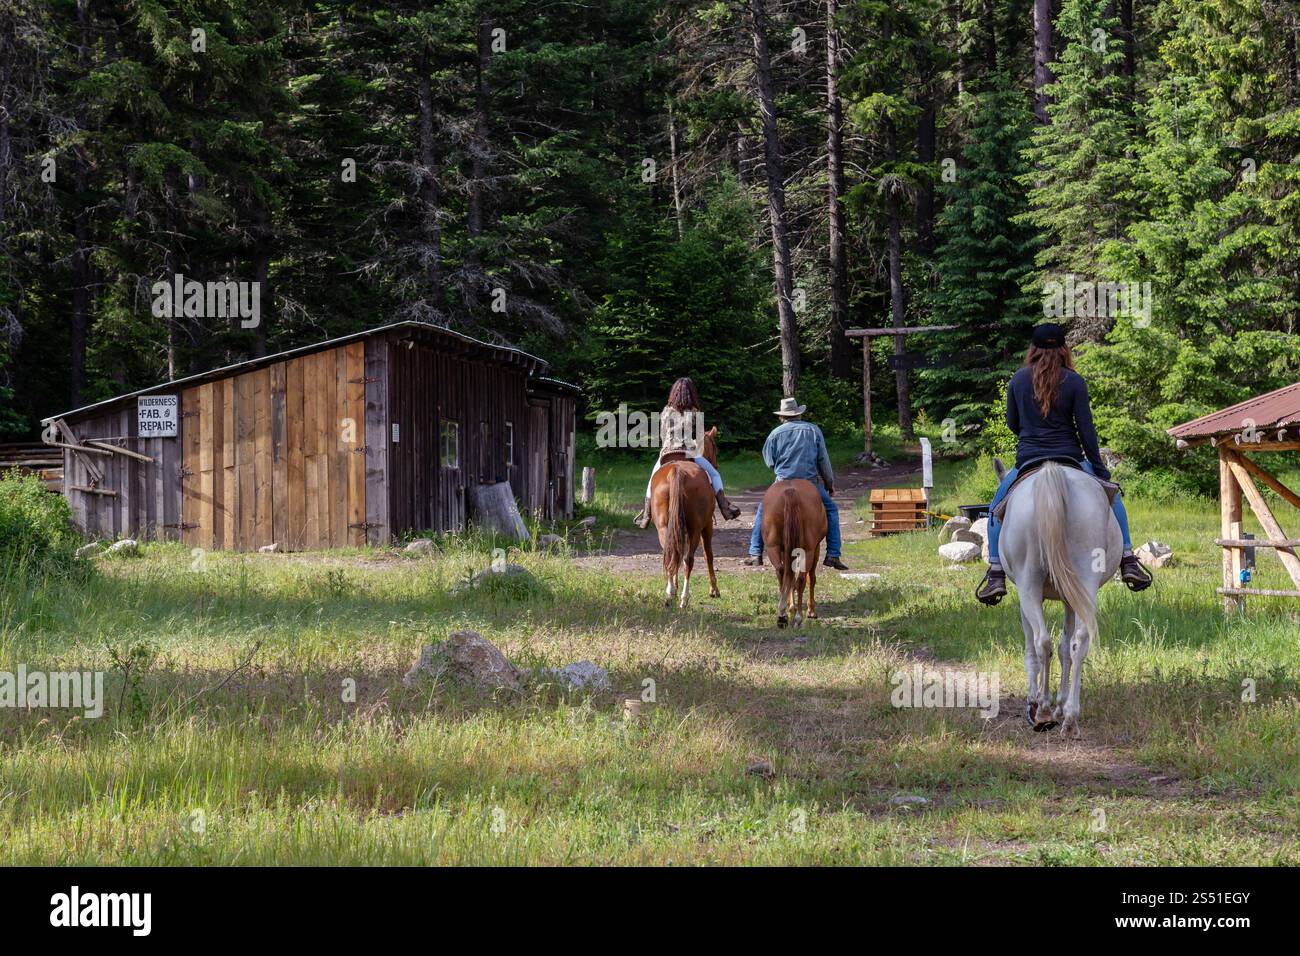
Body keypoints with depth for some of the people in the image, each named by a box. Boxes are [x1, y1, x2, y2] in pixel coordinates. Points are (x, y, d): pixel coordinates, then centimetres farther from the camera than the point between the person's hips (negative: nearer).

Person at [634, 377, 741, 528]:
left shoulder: (666, 412, 2)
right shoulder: (696, 414, -3)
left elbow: (662, 435, 11)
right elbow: (700, 438, 3)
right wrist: (698, 454, 20)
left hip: (667, 453, 2)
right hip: (690, 453, -2)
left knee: (653, 478, 25)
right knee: (714, 475, 14)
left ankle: (646, 515, 19)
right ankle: (724, 506, -3)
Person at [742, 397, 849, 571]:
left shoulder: (776, 433, 2)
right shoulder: (814, 430, 5)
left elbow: (769, 462, 9)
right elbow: (824, 460, 6)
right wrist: (830, 483, 17)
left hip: (783, 482, 0)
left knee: (762, 511, 20)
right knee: (831, 511, 17)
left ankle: (755, 553, 12)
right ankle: (833, 555, 6)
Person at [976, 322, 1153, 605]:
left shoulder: (1018, 379, 1)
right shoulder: (1074, 381, -4)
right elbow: (1086, 429, -6)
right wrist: (1100, 468, 2)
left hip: (1028, 461, 0)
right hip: (1070, 459, 0)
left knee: (998, 507, 21)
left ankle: (995, 575, 7)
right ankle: (1128, 562, 16)